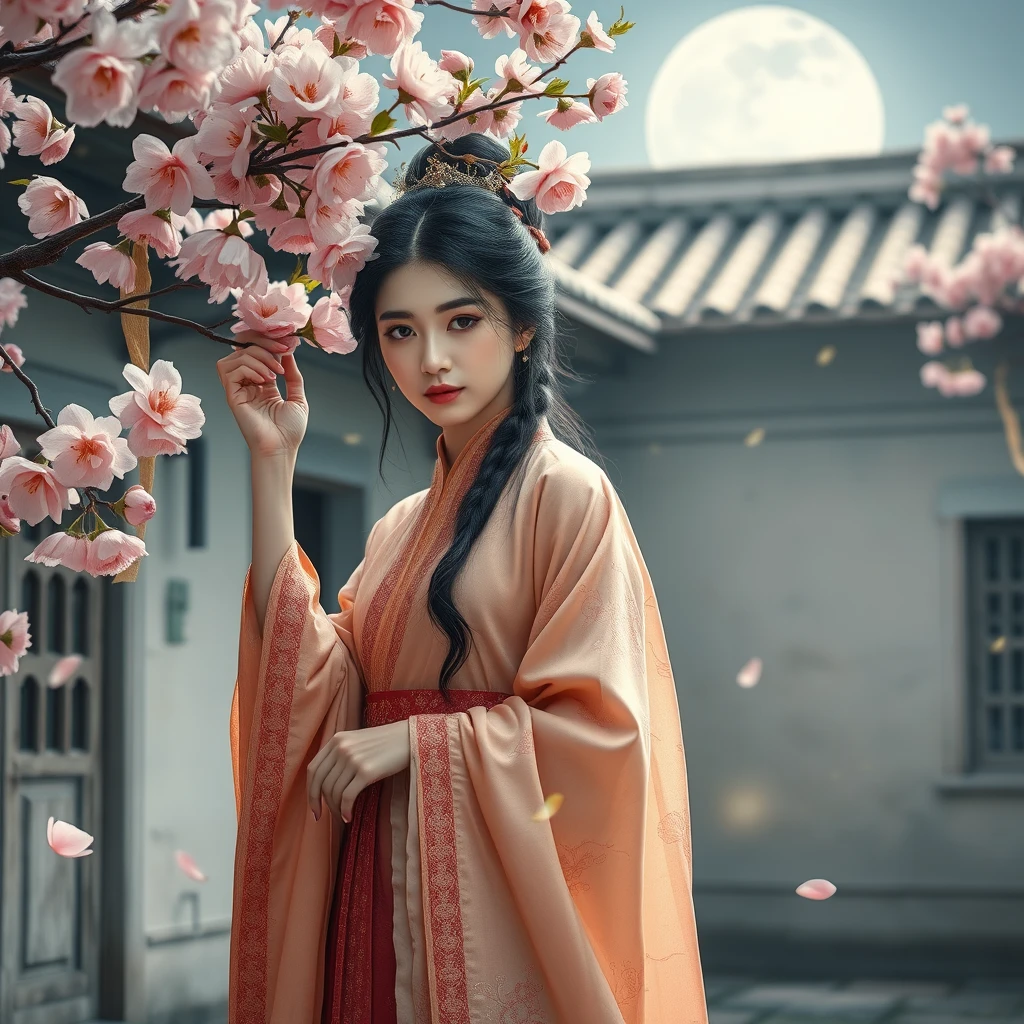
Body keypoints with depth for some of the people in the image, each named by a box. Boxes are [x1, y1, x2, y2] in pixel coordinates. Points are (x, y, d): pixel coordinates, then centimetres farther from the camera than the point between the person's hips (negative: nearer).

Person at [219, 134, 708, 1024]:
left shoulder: (567, 493, -5)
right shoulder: (401, 528, 15)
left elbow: (594, 732, -11)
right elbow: (313, 691, 0)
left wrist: (414, 741, -13)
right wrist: (272, 466, 2)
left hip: (499, 899, -6)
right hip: (382, 899, 6)